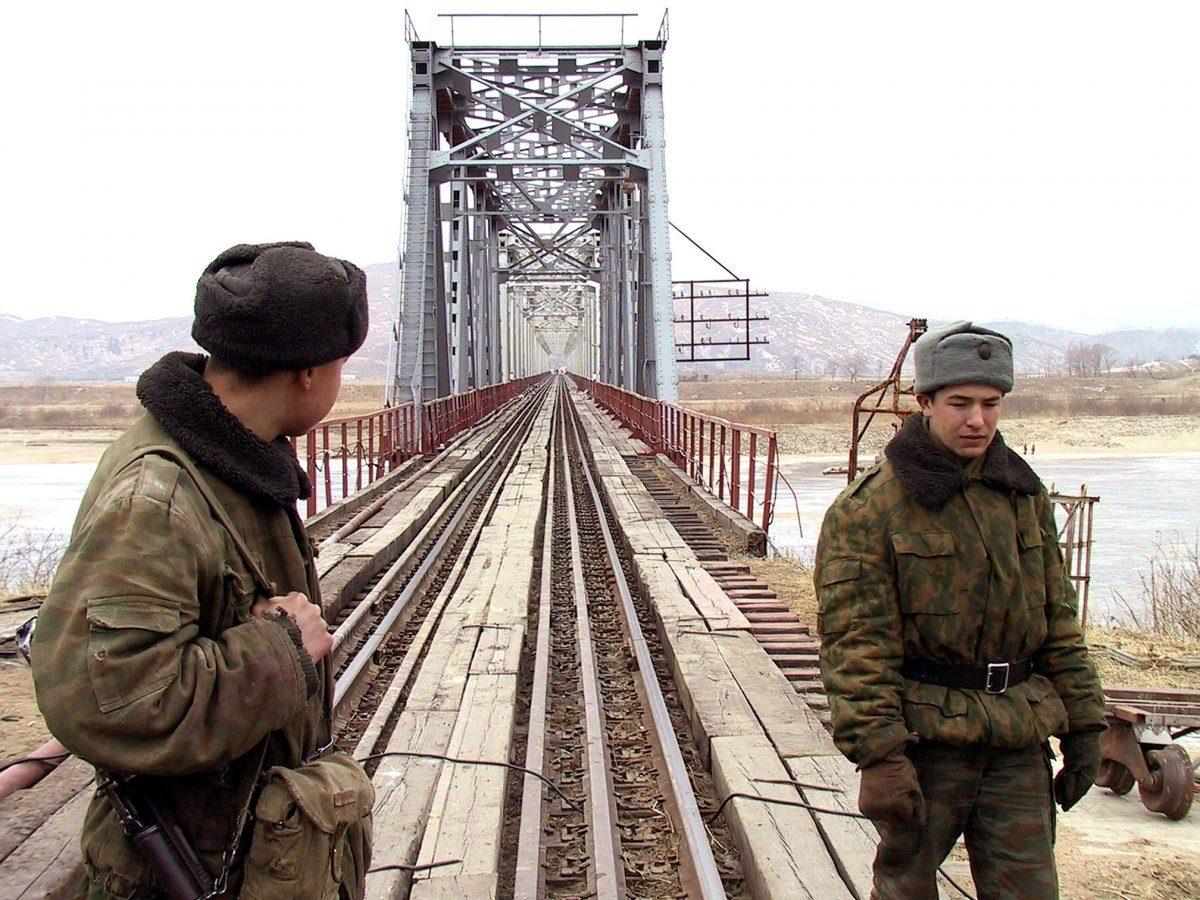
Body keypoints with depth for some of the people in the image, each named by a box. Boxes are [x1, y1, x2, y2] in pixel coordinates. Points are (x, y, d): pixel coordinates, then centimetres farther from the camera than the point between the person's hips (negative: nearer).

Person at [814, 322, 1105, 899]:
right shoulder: (868, 508, -10)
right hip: (925, 736, -5)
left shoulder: (1025, 496, 9)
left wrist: (1082, 722, 12)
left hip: (1020, 742, 5)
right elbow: (856, 643, -14)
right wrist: (877, 755, -20)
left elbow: (1058, 618, 15)